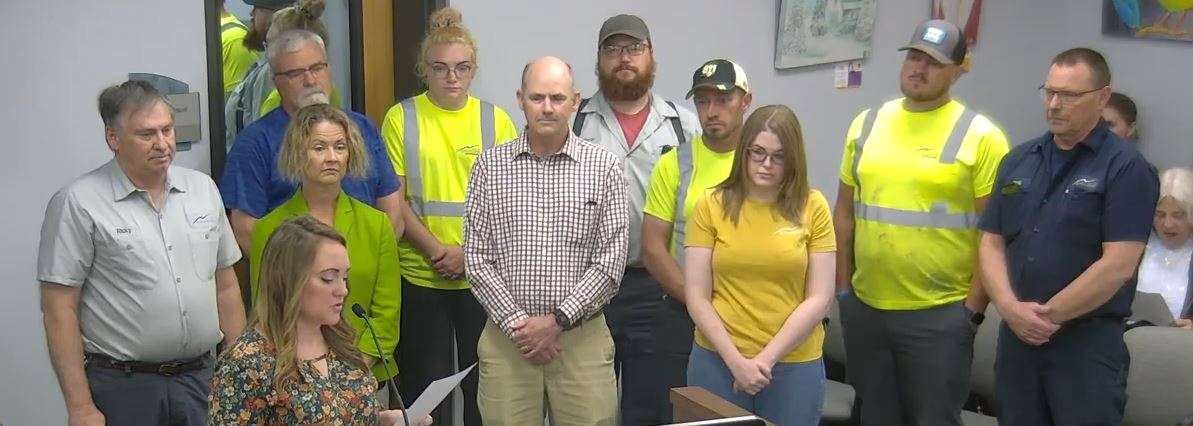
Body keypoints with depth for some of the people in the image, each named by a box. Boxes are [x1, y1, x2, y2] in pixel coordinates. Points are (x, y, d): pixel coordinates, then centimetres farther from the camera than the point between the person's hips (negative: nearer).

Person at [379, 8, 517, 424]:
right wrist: (436, 250, -12)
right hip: (419, 276, -1)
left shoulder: (496, 120, 3)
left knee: (484, 387, 9)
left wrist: (468, 251, -11)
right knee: (424, 387, 8)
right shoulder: (401, 118, 0)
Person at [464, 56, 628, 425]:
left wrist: (558, 320, -10)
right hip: (506, 337, 1)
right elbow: (476, 259, 1)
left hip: (583, 336, 0)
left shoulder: (603, 166, 1)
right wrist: (516, 323, -8)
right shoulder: (489, 166, 4)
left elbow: (610, 260, -4)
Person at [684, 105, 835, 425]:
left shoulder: (813, 207, -1)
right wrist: (736, 361, -11)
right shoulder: (711, 205, -1)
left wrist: (767, 358, -10)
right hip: (717, 361, 0)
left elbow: (819, 299, -3)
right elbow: (697, 297, -2)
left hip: (795, 365, 0)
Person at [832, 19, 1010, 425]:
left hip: (939, 315, -4)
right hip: (865, 309, 5)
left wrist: (973, 310, -11)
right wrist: (843, 287, 9)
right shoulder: (866, 124, 6)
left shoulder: (980, 136, -8)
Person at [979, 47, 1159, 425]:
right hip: (1016, 336, 5)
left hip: (1088, 342, -5)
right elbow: (992, 243, 8)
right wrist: (1010, 308, -8)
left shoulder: (1126, 168, -8)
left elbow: (1117, 265, -15)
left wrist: (1048, 316, -11)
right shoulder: (1018, 161, 10)